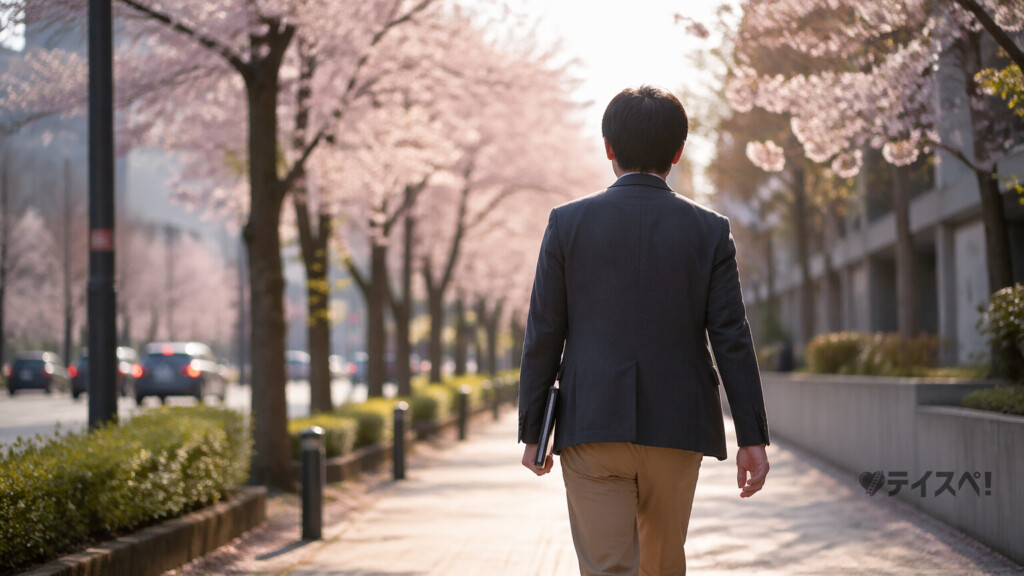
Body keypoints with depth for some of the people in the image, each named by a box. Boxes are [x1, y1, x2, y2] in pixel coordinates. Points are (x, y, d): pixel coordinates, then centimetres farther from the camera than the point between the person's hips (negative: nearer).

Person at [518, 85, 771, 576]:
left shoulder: (568, 223, -1)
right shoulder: (709, 231, 0)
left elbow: (543, 337, -1)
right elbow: (731, 339, -3)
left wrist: (532, 431, 6)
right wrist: (753, 438, 0)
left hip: (591, 426, -1)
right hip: (676, 426, 2)